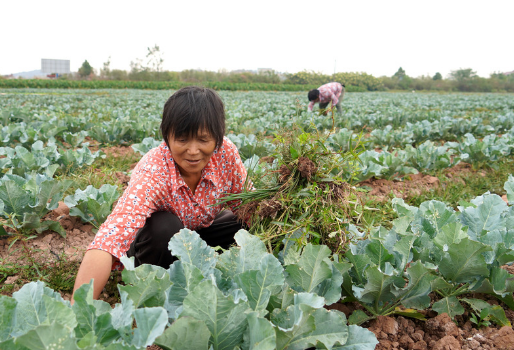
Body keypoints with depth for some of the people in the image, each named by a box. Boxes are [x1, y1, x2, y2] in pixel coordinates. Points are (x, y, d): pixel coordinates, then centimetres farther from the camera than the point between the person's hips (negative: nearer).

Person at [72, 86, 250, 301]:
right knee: (164, 227, -36)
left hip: (202, 228, 4)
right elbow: (111, 238, -50)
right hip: (159, 239, -4)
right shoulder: (152, 171, -37)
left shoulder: (226, 153, -25)